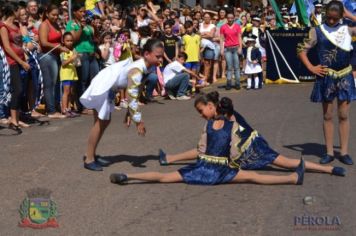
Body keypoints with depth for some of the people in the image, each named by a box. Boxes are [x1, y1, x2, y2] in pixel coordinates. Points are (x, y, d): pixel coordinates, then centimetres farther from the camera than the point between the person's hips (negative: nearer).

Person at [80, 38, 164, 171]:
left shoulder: (142, 67, 1)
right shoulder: (137, 71, -29)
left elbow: (134, 94, 8)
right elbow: (132, 97, -31)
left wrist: (129, 113, 10)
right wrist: (138, 121, -26)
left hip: (108, 87, 10)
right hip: (102, 87, -10)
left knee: (104, 122, 15)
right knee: (100, 123, -3)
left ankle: (90, 154, 25)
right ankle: (89, 159, 5)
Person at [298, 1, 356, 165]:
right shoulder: (317, 31, -1)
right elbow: (302, 50, 0)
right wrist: (311, 68, -8)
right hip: (326, 77, -1)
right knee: (327, 116, 5)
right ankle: (329, 152, 11)